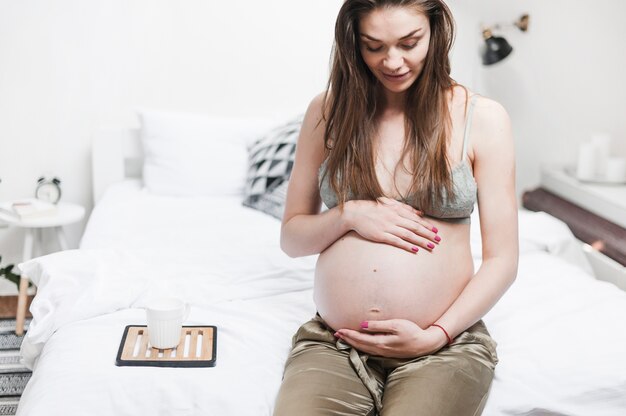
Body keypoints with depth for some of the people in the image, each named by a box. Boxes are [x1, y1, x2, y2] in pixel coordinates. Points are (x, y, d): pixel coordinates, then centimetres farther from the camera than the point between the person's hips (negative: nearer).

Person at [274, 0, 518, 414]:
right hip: (332, 344, 1)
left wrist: (434, 336, -11)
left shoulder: (482, 118, 0)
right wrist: (349, 215, -9)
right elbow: (291, 237, 10)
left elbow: (502, 260, 0)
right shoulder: (328, 111, 5)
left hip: (444, 345, 0)